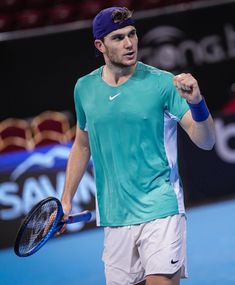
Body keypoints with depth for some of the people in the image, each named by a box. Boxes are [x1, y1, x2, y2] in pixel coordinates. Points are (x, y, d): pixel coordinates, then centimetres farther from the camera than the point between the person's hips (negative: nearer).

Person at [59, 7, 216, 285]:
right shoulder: (84, 88, 7)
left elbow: (205, 141, -10)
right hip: (114, 217, 4)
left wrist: (196, 102, -28)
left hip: (160, 209, -4)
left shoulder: (162, 82, -6)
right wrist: (66, 200, 19)